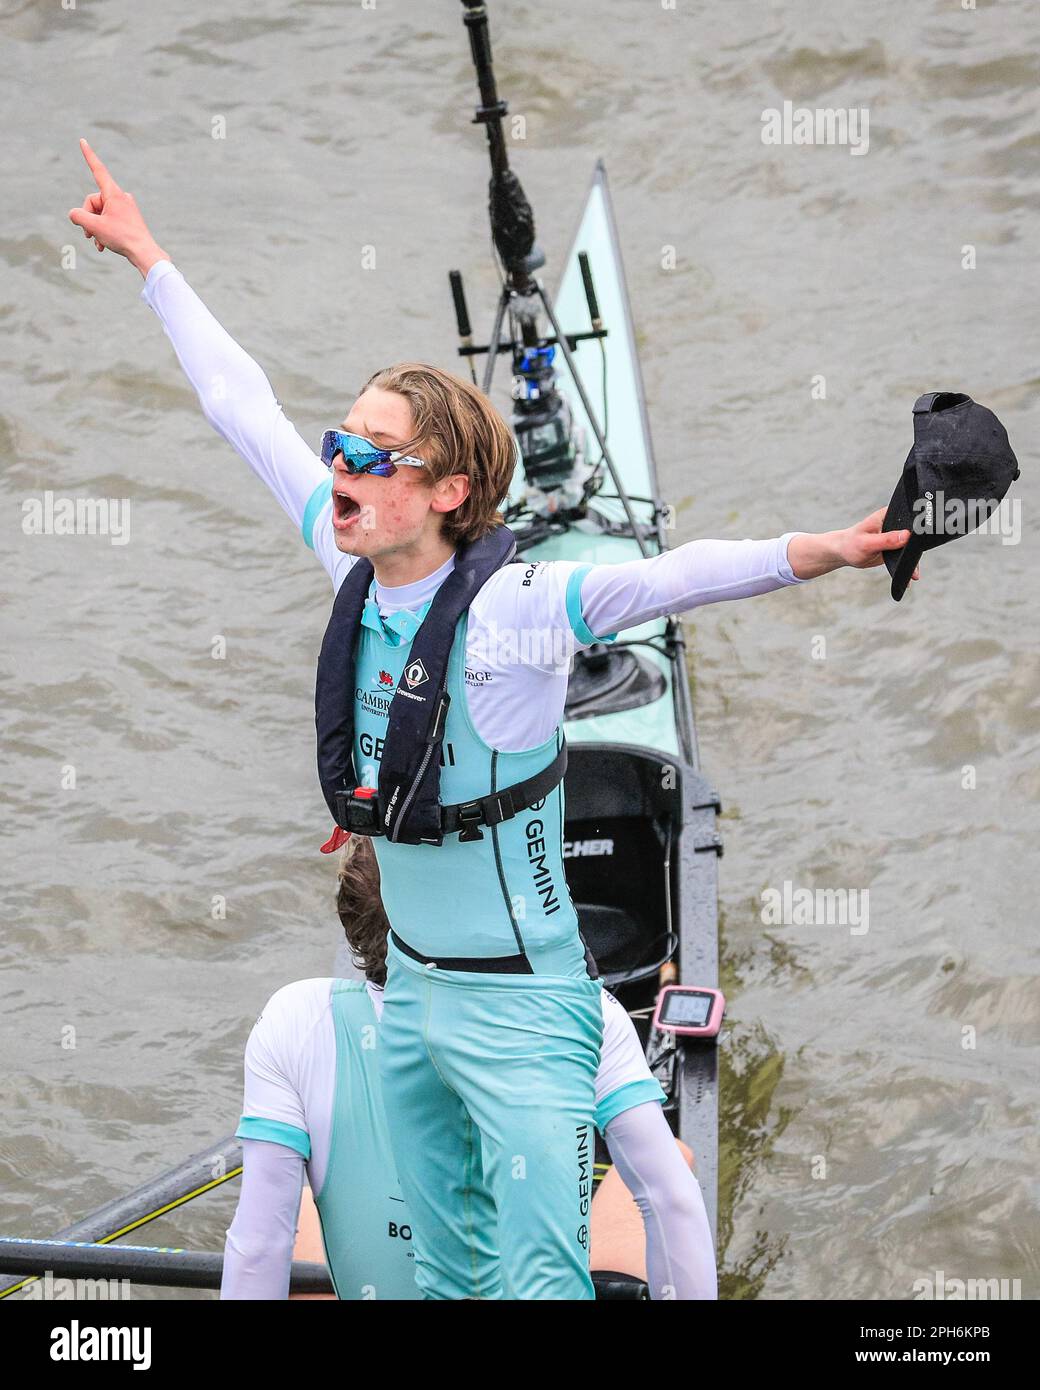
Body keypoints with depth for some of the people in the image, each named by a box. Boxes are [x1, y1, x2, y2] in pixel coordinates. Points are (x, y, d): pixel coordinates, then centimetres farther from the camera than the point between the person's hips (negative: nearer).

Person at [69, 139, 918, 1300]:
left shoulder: (512, 609, -21)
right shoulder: (356, 574, -3)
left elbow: (661, 580, -39)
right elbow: (244, 408, 7)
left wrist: (799, 555, -57)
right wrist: (149, 261, 16)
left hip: (520, 1006, -7)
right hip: (410, 991, 7)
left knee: (543, 1282, -7)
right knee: (438, 1266, 18)